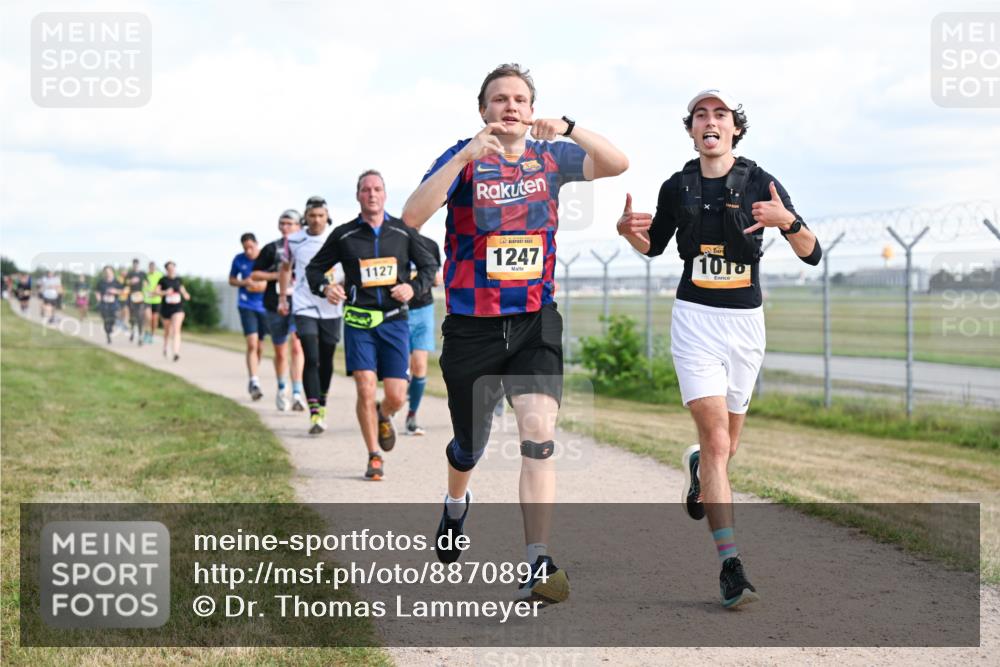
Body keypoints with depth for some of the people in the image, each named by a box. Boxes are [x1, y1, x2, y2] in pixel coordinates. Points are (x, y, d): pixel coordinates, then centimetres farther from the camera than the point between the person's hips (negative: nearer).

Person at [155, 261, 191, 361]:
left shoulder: (178, 279, 4)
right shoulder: (163, 280, -4)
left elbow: (182, 288, 19)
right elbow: (157, 291, -7)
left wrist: (185, 294, -2)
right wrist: (165, 292, -24)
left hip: (178, 308, 0)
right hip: (166, 308, 0)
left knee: (176, 329, -15)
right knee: (167, 329, 17)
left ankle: (176, 352, -22)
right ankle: (165, 346, 45)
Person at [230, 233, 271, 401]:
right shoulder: (239, 260, -1)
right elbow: (231, 280, 11)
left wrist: (265, 284, -16)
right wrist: (244, 282, -9)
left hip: (264, 306, 1)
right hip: (246, 306, -1)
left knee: (259, 345, 12)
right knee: (252, 344, -15)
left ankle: (254, 378, 32)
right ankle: (254, 382, -18)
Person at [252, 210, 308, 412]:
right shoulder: (271, 249, 4)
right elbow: (254, 274, 5)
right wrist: (277, 275, -9)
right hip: (276, 305, 1)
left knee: (297, 346, -18)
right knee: (280, 352, 11)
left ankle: (298, 393, -21)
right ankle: (282, 390, 32)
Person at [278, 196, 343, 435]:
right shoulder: (294, 241, 2)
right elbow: (285, 268, 18)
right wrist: (282, 298, 15)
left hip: (331, 308, 1)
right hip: (304, 307, -1)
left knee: (326, 360, 11)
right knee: (311, 359, -13)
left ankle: (322, 404, 31)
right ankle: (315, 413, -18)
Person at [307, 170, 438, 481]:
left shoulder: (403, 232, 7)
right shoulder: (344, 235, 4)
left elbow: (429, 266, 15)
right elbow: (314, 268, 13)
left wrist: (414, 287, -5)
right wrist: (324, 287, -9)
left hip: (394, 321, 1)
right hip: (358, 322, -1)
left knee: (396, 397, -4)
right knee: (366, 390, -12)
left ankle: (383, 417, 35)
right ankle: (374, 458, 3)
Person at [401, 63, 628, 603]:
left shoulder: (551, 157, 4)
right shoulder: (461, 158, -4)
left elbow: (616, 164, -11)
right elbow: (413, 216, -20)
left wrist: (569, 129, -26)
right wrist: (467, 156, -30)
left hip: (535, 319, 1)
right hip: (471, 325, -1)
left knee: (538, 431, -17)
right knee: (470, 443, 13)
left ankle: (538, 567, -17)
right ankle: (456, 503, 49)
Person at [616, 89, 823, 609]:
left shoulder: (761, 184, -2)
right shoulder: (677, 187, 3)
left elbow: (812, 254, -6)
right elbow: (654, 246, 19)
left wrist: (788, 222, -26)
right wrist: (629, 231, -3)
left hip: (745, 320, 1)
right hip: (695, 318, -1)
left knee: (726, 446, 13)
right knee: (716, 438, -15)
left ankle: (698, 468, 52)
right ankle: (730, 566, -18)